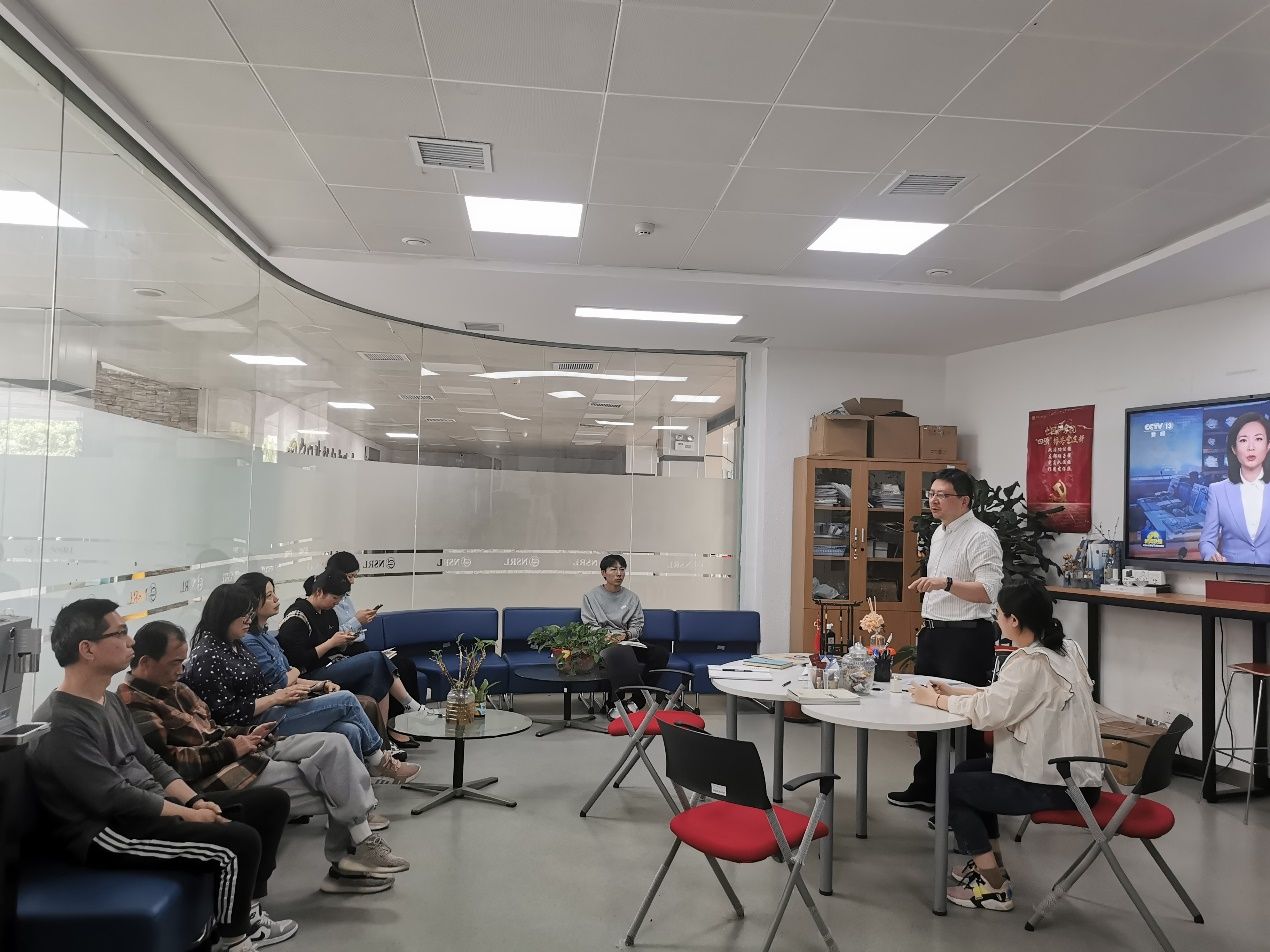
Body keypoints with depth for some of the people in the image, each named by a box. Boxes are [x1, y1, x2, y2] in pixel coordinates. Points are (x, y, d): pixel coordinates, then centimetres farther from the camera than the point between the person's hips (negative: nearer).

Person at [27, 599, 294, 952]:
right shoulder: (60, 723, -19)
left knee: (273, 801, 5)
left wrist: (195, 800, -1)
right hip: (109, 831, -10)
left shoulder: (110, 701, 12)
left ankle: (246, 913, 14)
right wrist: (190, 815, -18)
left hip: (149, 808, 10)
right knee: (239, 841, -28)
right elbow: (114, 799, -23)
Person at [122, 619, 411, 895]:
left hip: (242, 753, 10)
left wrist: (245, 735, 7)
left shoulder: (172, 689, 17)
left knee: (333, 745, -6)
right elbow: (170, 763, -24)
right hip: (214, 779, -9)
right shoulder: (135, 707, -13)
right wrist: (230, 749, -16)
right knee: (332, 784, -15)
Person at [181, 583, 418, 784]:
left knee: (349, 732, -13)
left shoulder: (234, 646, 15)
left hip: (268, 713, 9)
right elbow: (228, 714, -19)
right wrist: (277, 697, -15)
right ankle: (380, 762, 10)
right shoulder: (207, 658, -14)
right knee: (346, 701, -10)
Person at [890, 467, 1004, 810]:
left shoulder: (980, 536, -14)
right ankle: (925, 788, 30)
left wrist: (946, 583, -36)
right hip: (933, 634, 9)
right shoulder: (939, 533, 15)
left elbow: (989, 591, -24)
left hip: (965, 637, -9)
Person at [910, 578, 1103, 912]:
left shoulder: (1032, 662, -24)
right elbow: (1007, 695, 12)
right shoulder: (1064, 649, 6)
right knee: (970, 770, 22)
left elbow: (988, 711, -23)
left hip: (1058, 786, -10)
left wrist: (935, 700, -9)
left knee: (951, 788, 2)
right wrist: (955, 693, 7)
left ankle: (994, 887, 8)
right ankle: (991, 863, 30)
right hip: (1072, 769, 10)